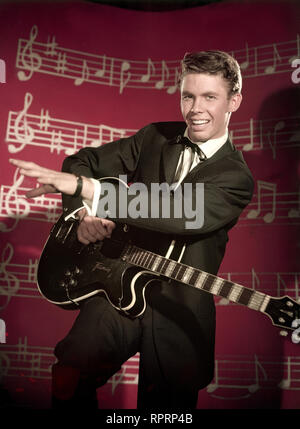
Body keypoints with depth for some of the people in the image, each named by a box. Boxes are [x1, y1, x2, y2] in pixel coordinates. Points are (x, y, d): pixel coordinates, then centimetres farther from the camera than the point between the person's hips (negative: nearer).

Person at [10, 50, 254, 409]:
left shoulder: (236, 177, -8)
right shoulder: (155, 137, 6)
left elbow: (184, 213, -27)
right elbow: (82, 162, 12)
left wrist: (84, 187, -32)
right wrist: (83, 212, -10)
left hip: (178, 314, -2)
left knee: (165, 402, 7)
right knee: (69, 380, -16)